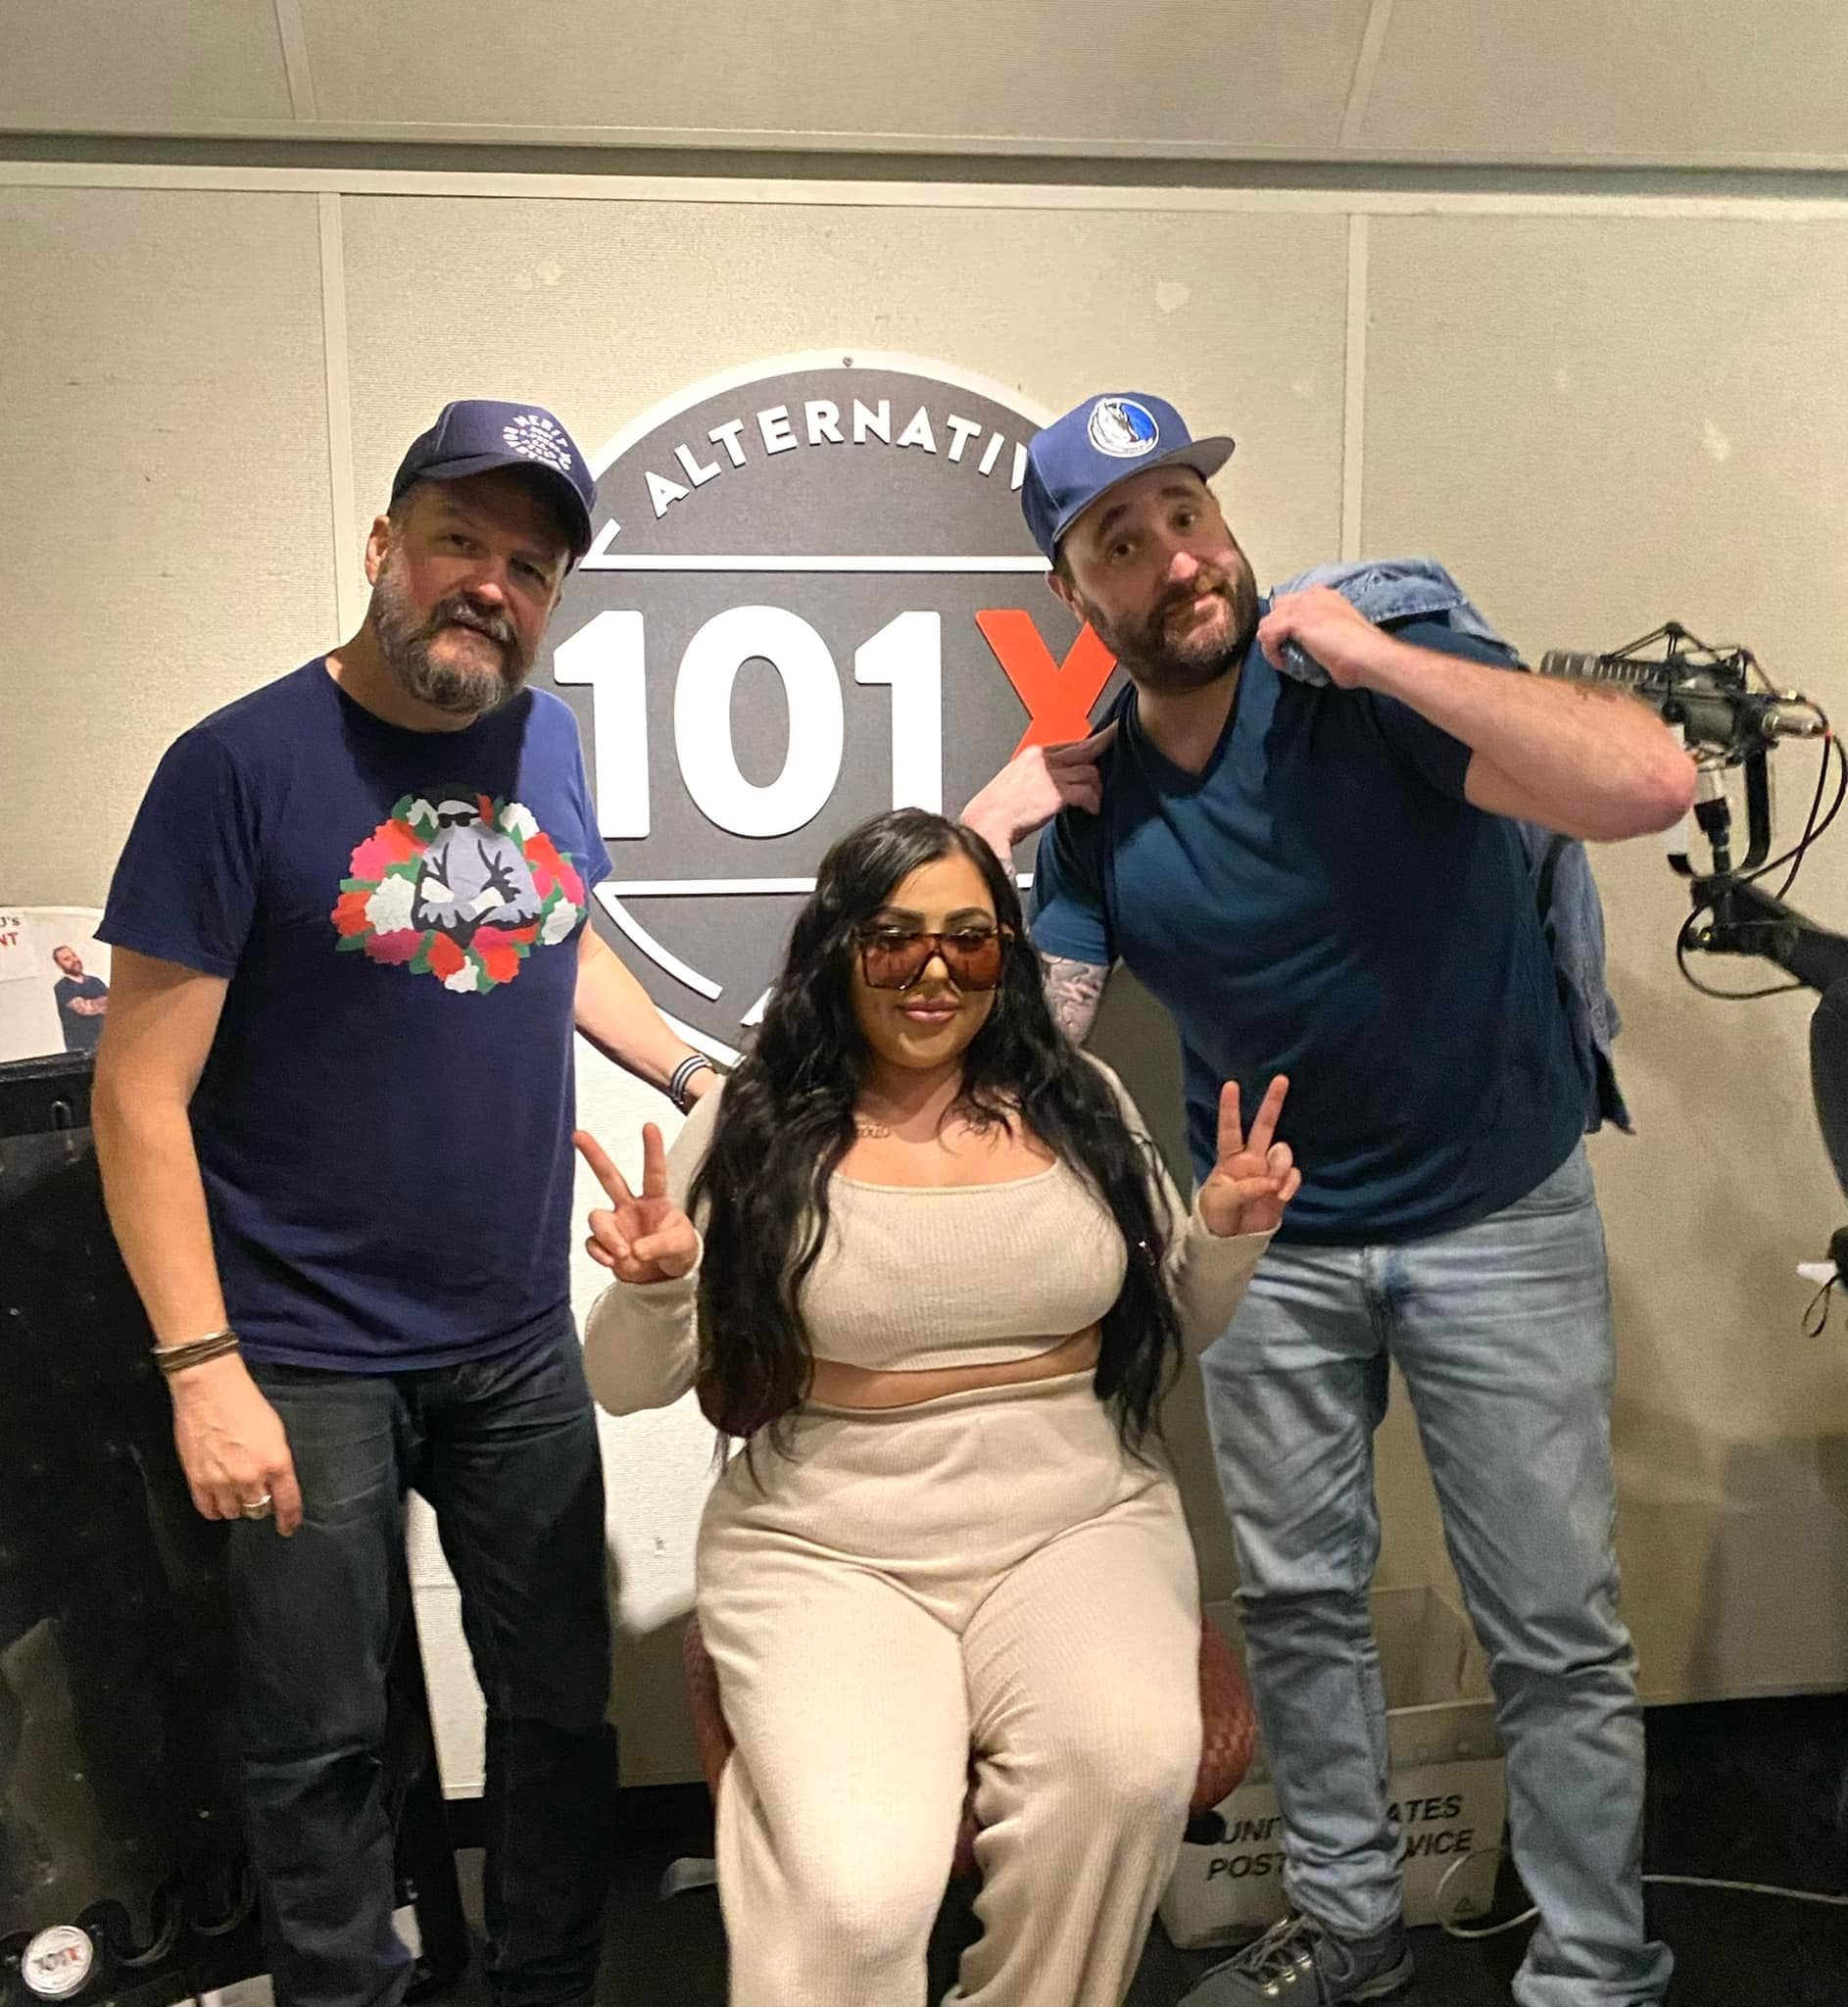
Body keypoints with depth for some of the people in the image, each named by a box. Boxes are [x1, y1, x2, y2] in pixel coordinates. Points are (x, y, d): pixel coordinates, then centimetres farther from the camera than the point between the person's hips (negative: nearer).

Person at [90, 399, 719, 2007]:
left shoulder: (545, 740, 3)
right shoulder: (240, 766, -13)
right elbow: (142, 1096, -13)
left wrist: (695, 1074, 9)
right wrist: (203, 1367, -17)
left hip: (522, 1344, 5)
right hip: (308, 1362, -4)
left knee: (561, 1708, 16)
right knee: (323, 1739, 12)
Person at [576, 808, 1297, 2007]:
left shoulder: (1081, 1104, 7)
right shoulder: (755, 1130, -1)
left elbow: (1169, 1330, 17)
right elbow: (629, 1385, 2)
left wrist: (1228, 1234, -2)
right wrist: (654, 1288, -19)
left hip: (1081, 1523, 3)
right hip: (826, 1552, -2)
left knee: (1127, 1765, -28)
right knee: (851, 1899, -27)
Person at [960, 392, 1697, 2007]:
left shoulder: (1375, 687, -19)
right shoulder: (1088, 797, -7)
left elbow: (1652, 786, -34)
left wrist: (1378, 653, -31)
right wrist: (977, 853, -18)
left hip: (1497, 1211, -3)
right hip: (1273, 1239, 4)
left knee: (1556, 1633, 3)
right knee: (1299, 1604, 15)